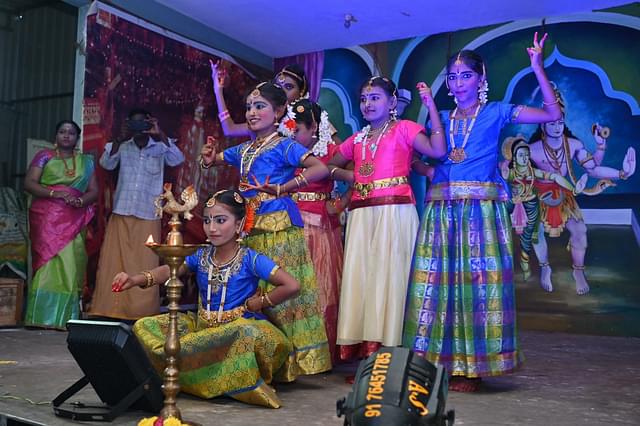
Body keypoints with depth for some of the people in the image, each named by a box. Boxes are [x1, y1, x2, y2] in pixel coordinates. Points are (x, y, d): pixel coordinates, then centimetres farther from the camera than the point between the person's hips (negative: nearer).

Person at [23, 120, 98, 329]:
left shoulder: (86, 161, 17)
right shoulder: (44, 156, 10)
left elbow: (94, 191, 11)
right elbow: (29, 183, 1)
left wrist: (80, 201, -10)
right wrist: (53, 193, -14)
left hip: (74, 220, 2)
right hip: (47, 217, -2)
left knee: (70, 265, -5)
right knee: (48, 260, -9)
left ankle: (63, 318, -2)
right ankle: (42, 317, -7)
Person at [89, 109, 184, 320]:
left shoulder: (160, 148, 3)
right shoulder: (122, 147, 6)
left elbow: (177, 159, -13)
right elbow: (106, 163, -8)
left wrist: (160, 135, -20)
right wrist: (120, 138, -19)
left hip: (149, 216, -1)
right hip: (121, 214, 2)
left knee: (145, 267, 0)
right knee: (113, 264, 1)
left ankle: (143, 315, 7)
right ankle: (109, 313, 8)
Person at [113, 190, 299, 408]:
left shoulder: (250, 259, -10)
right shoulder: (202, 256, 6)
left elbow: (291, 286, -16)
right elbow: (171, 270, 0)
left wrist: (257, 303, -10)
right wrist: (138, 279, -19)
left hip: (237, 327, -6)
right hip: (202, 326, 6)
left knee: (248, 333, -43)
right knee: (144, 327, -6)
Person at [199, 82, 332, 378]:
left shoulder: (284, 146, -5)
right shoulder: (243, 150, 16)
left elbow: (321, 168, -18)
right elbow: (212, 160, 30)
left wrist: (282, 188, -21)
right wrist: (208, 159, 5)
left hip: (278, 225, -7)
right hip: (250, 226, 7)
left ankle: (288, 359, 2)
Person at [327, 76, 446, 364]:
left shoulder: (404, 129, 6)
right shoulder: (357, 139, 21)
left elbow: (438, 150, -9)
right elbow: (329, 166, 30)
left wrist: (431, 106, -8)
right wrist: (349, 175, 10)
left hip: (395, 211, -5)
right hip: (361, 213, 5)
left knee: (388, 274, -7)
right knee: (359, 276, 2)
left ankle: (386, 349, -3)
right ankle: (363, 347, 8)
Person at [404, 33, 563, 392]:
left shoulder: (496, 113, 8)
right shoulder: (441, 119, 17)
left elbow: (554, 113, -1)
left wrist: (537, 67, -4)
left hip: (482, 210, -3)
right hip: (442, 210, 4)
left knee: (478, 281, -4)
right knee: (438, 282, 1)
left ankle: (472, 367, 4)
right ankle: (438, 362, 11)